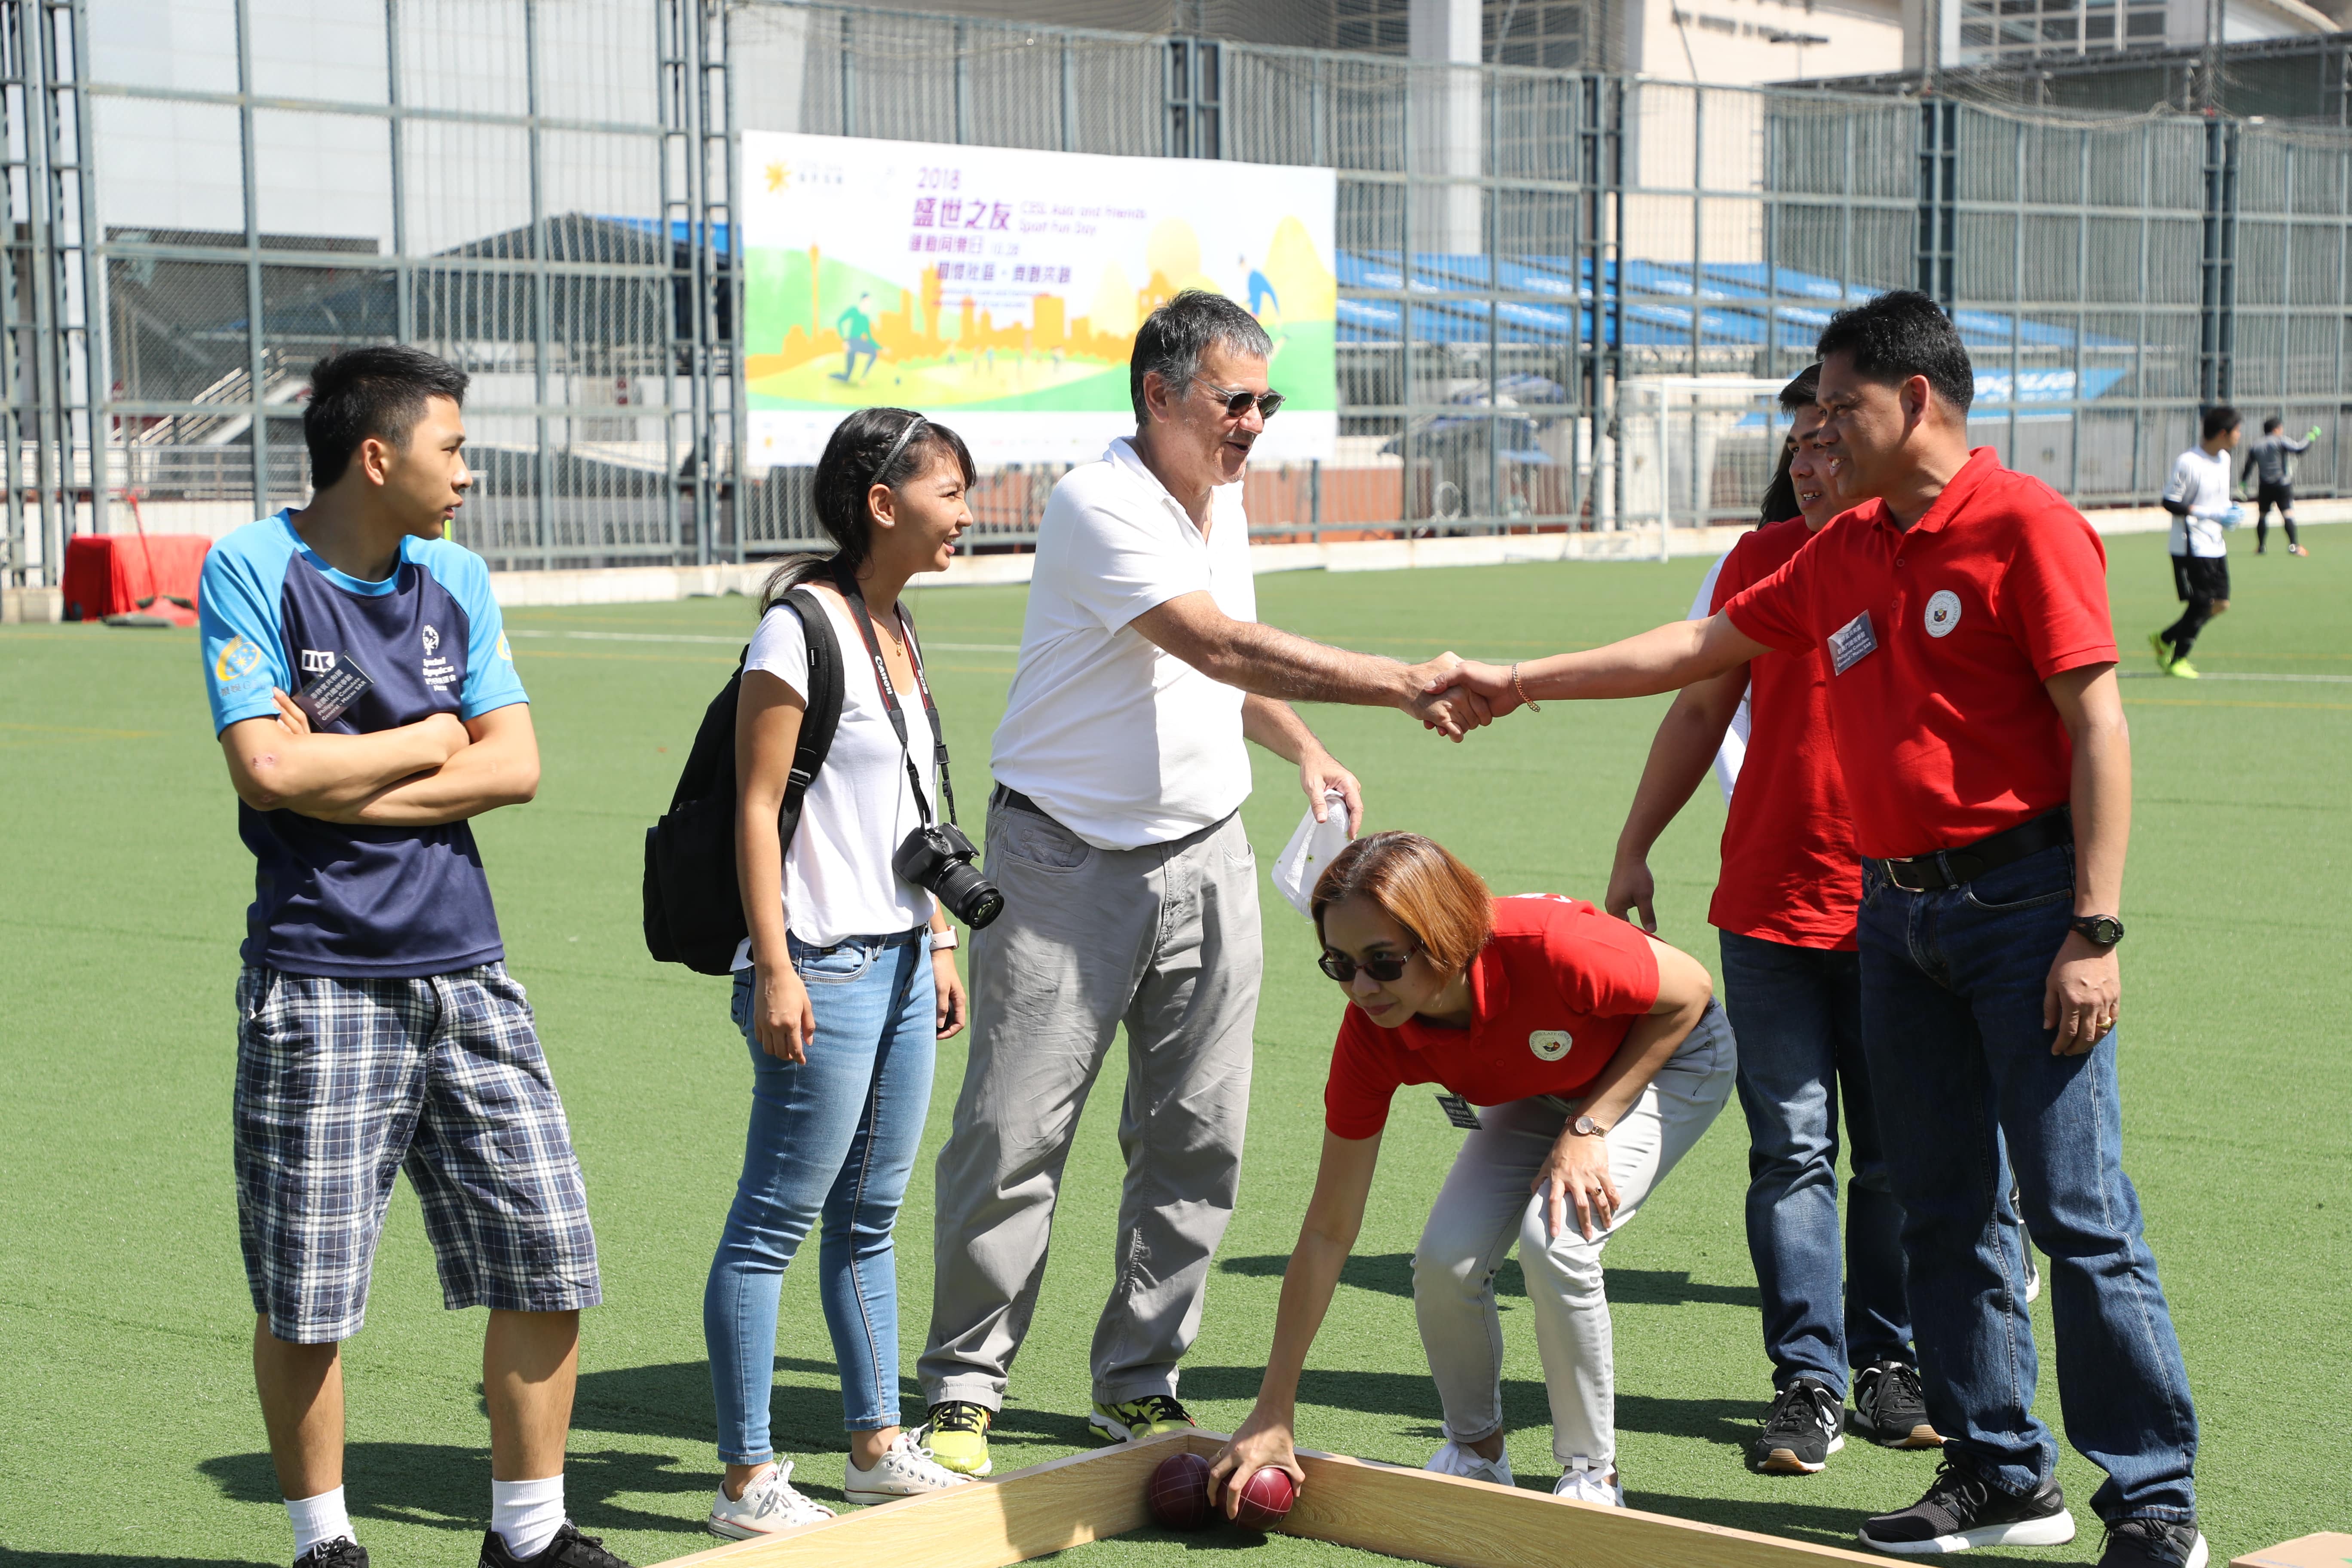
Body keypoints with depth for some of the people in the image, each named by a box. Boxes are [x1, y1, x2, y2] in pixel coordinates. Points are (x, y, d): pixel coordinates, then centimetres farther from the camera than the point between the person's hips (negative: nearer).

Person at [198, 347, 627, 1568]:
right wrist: (429, 742, -4)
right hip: (318, 979, -5)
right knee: (305, 1295, 1)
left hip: (463, 972, 5)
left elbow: (516, 766, 2)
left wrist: (345, 781, -9)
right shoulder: (252, 571, -6)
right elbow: (267, 770, -17)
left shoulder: (458, 578, 10)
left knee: (548, 1254, 3)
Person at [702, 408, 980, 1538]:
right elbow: (758, 809, -15)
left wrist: (939, 945, 20)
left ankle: (878, 1445, 24)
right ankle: (748, 1479, 3)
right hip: (824, 967, -9)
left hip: (898, 963, 9)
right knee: (774, 1221, -2)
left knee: (870, 1214, 15)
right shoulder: (800, 628, -12)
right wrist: (773, 969, -19)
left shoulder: (896, 629, 14)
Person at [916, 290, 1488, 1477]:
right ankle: (965, 1390, 10)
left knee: (1195, 1143, 6)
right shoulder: (1099, 506, -15)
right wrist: (1401, 685, -30)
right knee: (1011, 1137, -3)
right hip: (1068, 864, -7)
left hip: (1205, 861, 7)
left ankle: (1138, 1387, 18)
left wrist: (1304, 749, 10)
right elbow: (1220, 646, -26)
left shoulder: (1221, 499, 11)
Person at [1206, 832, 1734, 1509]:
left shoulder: (1552, 947, -41)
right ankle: (1476, 1453, 11)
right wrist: (1273, 1413, -19)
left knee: (1555, 1241, -26)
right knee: (1446, 1258, -17)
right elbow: (1327, 1232, -20)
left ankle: (1592, 1475, -5)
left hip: (1670, 1056, -4)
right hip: (1537, 1092, 4)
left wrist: (1588, 1129, -24)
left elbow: (1689, 992, -19)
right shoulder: (1372, 1035, -27)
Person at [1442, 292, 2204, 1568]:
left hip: (2021, 899, -8)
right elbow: (1704, 646, 24)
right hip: (1895, 911, 8)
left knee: (2078, 1208, -7)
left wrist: (2094, 932, -18)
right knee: (1940, 1210, 10)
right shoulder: (1841, 556, 14)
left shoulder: (2022, 525, -9)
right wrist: (1522, 681, 23)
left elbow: (2098, 729, -13)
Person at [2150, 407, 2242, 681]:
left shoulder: (2224, 459, 9)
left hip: (2216, 545, 8)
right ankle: (2177, 660, 9)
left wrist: (2230, 510, 1)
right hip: (2191, 547, -8)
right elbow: (2170, 503, -16)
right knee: (2202, 604, -7)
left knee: (2220, 604, 8)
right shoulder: (2187, 463, -18)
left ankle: (2164, 639, 24)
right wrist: (2215, 514, -21)